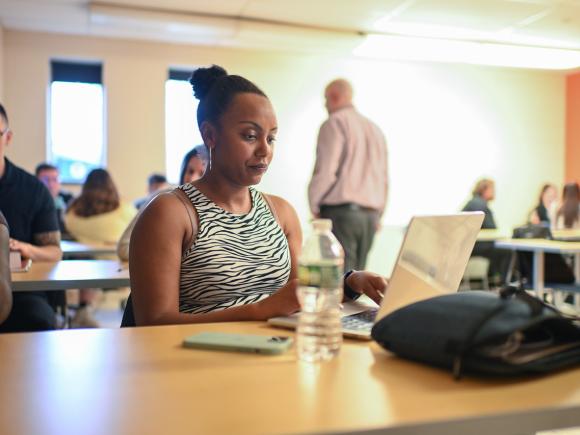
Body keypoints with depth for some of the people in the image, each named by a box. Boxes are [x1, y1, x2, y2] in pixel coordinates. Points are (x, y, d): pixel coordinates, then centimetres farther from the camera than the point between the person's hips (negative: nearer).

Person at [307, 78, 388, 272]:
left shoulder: (334, 123, -4)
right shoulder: (375, 129, 18)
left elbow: (325, 170, -13)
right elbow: (384, 178, 18)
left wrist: (314, 207, 0)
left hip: (340, 212, -7)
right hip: (370, 216, 7)